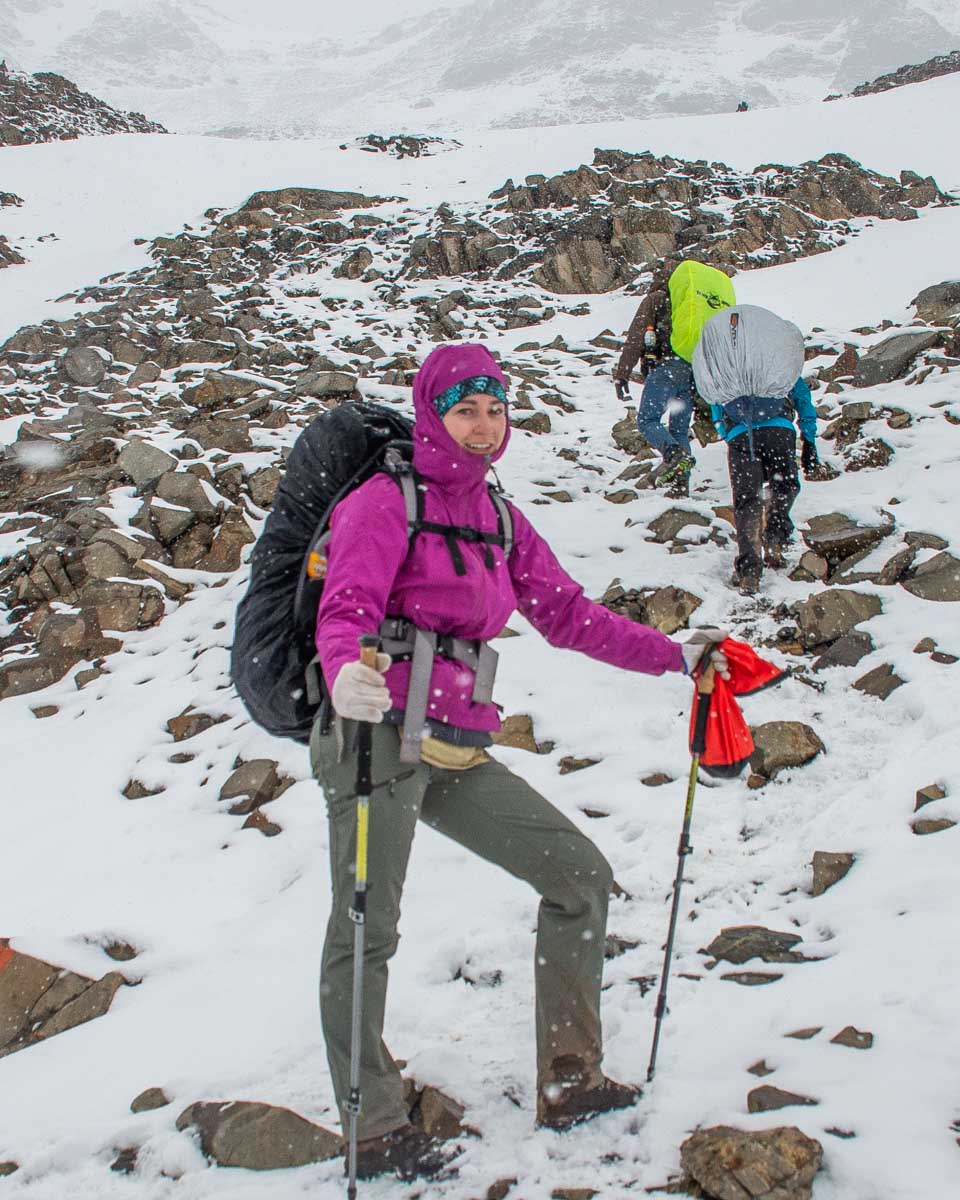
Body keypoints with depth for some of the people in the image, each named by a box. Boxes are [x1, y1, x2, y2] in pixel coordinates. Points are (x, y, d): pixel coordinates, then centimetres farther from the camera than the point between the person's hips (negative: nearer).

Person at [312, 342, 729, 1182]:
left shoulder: (499, 521, 17)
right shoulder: (386, 501, -4)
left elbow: (568, 614, 18)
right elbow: (346, 609, -17)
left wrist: (676, 656, 13)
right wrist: (349, 676, -39)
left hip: (456, 751, 7)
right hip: (380, 734, -7)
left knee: (582, 876, 5)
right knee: (368, 932, -5)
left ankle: (569, 1083, 14)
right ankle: (375, 1133, 11)